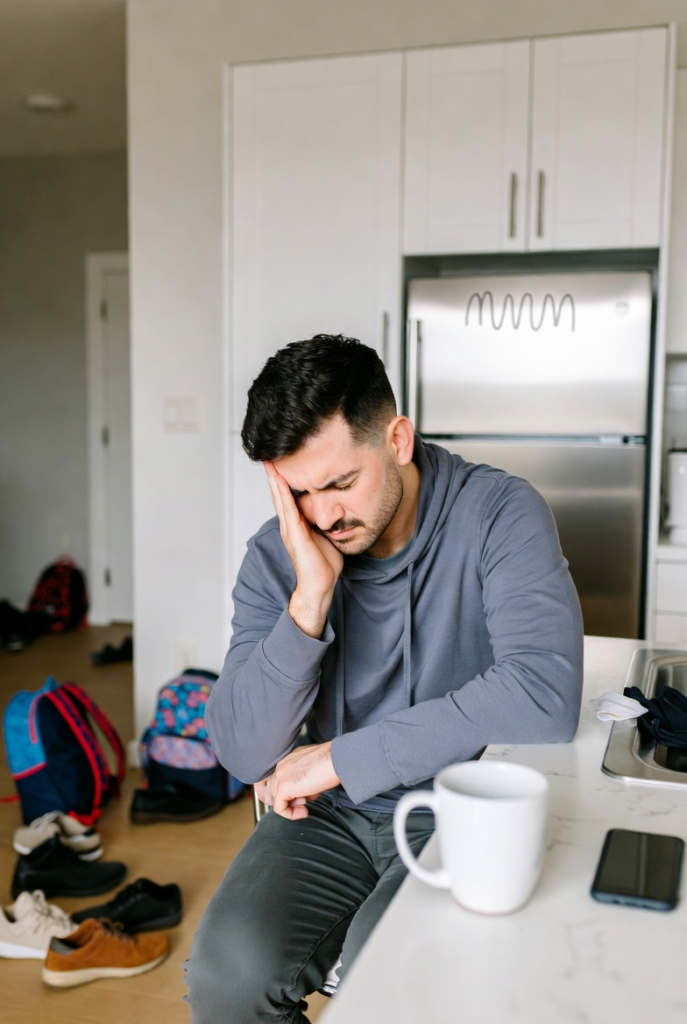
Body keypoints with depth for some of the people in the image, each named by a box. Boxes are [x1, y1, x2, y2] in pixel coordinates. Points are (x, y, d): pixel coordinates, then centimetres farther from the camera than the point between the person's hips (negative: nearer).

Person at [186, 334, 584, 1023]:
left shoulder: (499, 515, -14)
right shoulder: (276, 557, -5)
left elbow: (543, 696, -29)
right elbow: (245, 757, -10)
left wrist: (339, 757, -22)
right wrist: (311, 596, -24)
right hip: (333, 813, 3)